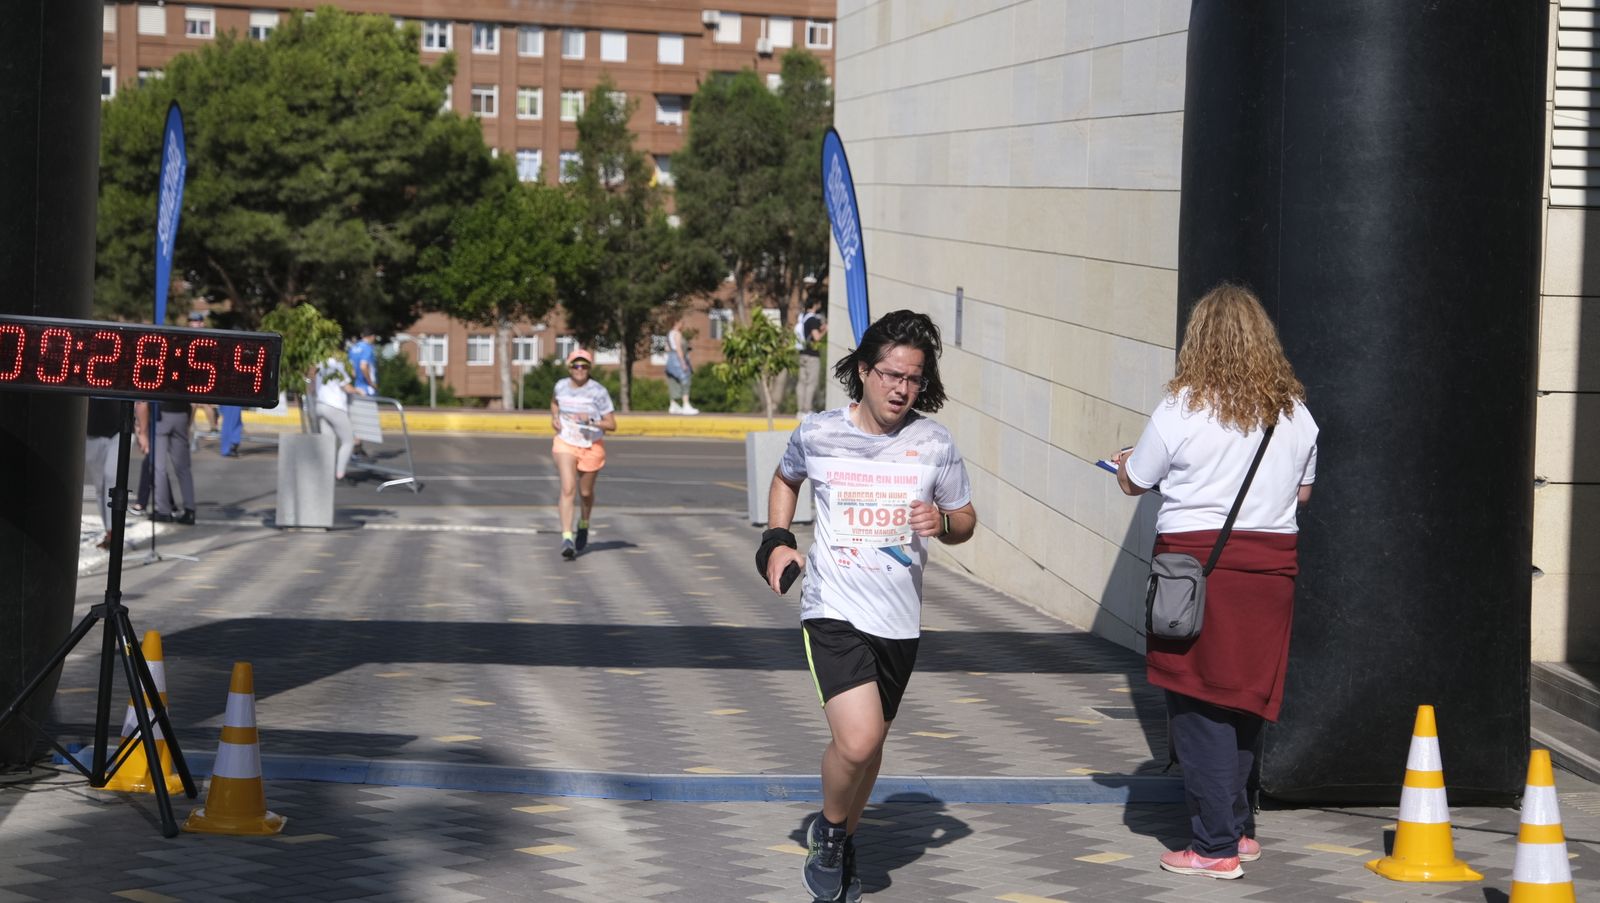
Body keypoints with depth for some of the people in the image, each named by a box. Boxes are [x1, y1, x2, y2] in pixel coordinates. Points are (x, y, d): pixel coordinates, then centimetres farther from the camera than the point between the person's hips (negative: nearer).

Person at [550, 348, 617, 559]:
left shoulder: (598, 392, -14)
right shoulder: (561, 386, -3)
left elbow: (612, 424, -13)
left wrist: (591, 421, -28)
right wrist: (554, 417, 4)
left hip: (591, 447, -1)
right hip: (565, 444, 1)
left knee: (586, 492, 14)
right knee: (568, 489, -16)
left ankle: (584, 524, 46)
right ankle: (566, 538, -23)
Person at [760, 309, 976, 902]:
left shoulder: (933, 445, -1)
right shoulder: (816, 434, -3)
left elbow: (965, 520, 10)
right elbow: (786, 479, 20)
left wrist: (943, 523, -12)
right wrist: (776, 541, 6)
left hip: (899, 621, 3)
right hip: (833, 613, -3)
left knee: (868, 744, 15)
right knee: (858, 740, -20)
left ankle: (842, 842, 41)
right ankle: (830, 830, 9)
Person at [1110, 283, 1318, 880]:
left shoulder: (1183, 409, -9)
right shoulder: (1294, 412, 5)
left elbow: (1133, 482, 2)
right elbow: (1303, 491, 17)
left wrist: (1125, 462, 25)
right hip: (1271, 560, 5)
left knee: (1198, 706, 0)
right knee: (1244, 702, 16)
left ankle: (1216, 847, -1)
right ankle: (1237, 829, 24)